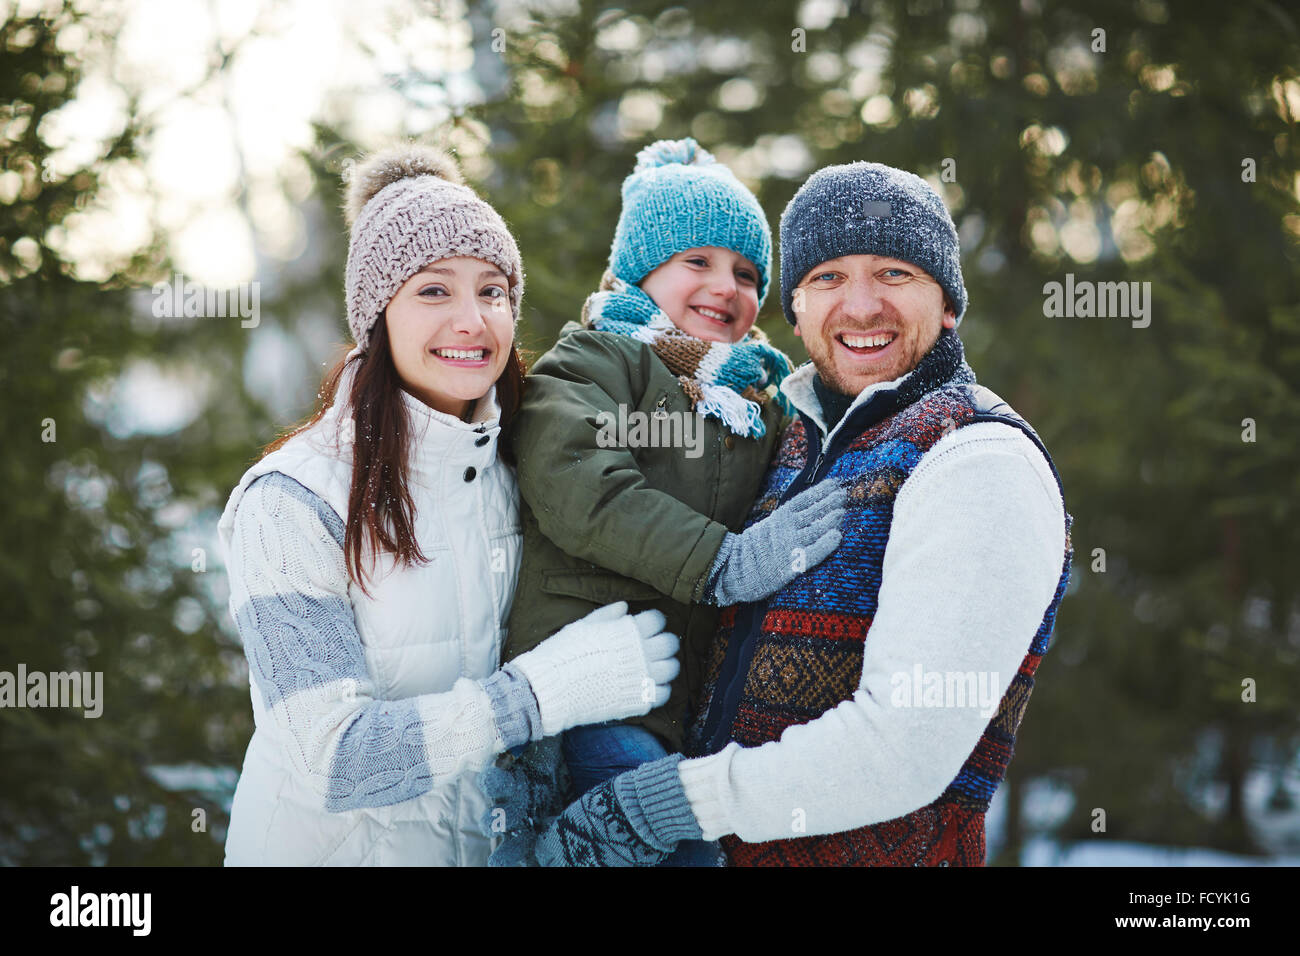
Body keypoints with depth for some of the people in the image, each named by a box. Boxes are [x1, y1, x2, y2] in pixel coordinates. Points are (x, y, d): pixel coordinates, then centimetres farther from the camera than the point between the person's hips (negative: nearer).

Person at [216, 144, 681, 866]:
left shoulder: (517, 470, -5)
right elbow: (334, 761, -28)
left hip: (483, 836, 6)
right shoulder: (292, 504, -23)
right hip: (325, 840, -5)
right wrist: (549, 690, -29)